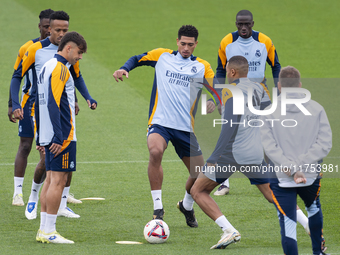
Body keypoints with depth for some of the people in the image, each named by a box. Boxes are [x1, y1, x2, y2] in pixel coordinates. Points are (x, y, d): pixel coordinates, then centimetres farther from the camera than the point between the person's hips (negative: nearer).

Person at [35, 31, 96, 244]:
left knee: (51, 180, 11)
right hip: (62, 137, -10)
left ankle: (44, 230, 12)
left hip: (49, 137, 10)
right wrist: (58, 138, -23)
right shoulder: (59, 69, -12)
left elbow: (40, 103, 21)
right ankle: (49, 232, -9)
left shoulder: (47, 67, 18)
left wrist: (41, 138, 22)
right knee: (58, 180, -8)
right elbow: (53, 104, -21)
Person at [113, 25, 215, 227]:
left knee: (200, 173, 6)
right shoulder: (162, 56, 7)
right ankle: (158, 207, -26)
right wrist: (124, 69, -2)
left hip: (186, 127, 2)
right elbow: (137, 59, 19)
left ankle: (187, 205, 40)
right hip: (160, 122, -2)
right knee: (155, 151, -34)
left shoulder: (202, 67, 7)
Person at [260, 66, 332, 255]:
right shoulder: (317, 109, -2)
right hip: (311, 176, 3)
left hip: (282, 180, -3)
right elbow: (325, 143, -9)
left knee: (287, 225, -1)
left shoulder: (269, 112, -7)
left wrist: (292, 169, -18)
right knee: (314, 208, 32)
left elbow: (270, 147, -15)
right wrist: (301, 165, -14)